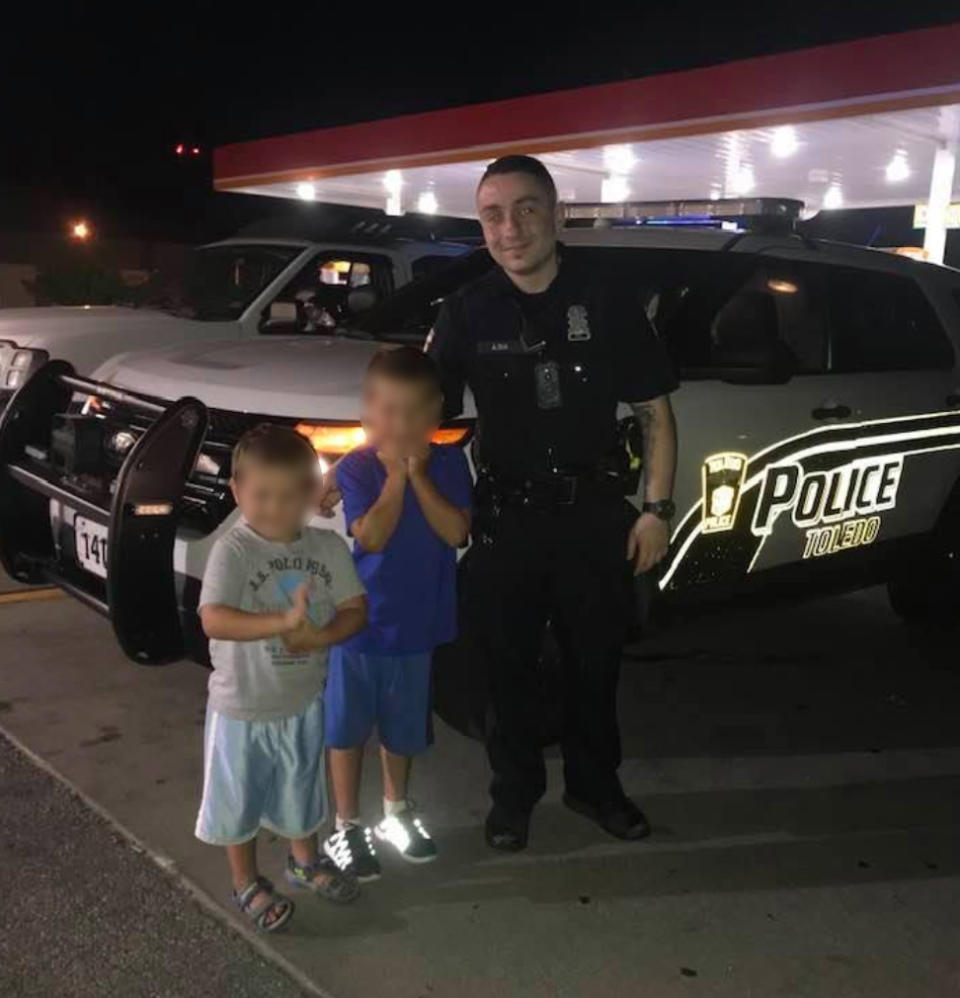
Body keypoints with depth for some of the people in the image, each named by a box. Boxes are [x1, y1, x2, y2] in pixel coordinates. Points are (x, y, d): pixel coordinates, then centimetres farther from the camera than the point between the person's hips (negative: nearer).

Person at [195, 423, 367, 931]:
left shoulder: (329, 547, -9)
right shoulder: (231, 551, -23)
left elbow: (355, 610, -5)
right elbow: (214, 620, -35)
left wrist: (320, 636, -25)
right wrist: (284, 621, -46)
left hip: (303, 700, 4)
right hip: (242, 706, -4)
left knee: (301, 789, 25)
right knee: (240, 799, 15)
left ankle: (304, 860, 51)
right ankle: (247, 883, 40)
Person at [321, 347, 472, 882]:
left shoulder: (449, 463, -4)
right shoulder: (356, 467, -13)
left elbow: (456, 533, -15)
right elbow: (372, 537, -22)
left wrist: (419, 475, -20)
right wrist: (395, 475, -23)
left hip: (418, 621, 3)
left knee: (403, 726, 20)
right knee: (349, 727, 10)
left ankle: (397, 810, 41)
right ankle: (347, 826, 27)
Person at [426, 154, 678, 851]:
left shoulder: (609, 300, -6)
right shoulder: (469, 312, -4)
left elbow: (655, 413, -1)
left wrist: (656, 508, -6)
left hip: (594, 513, 0)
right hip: (505, 517, 1)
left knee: (595, 659, 14)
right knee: (509, 663, 13)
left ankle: (594, 785, 37)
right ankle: (515, 791, 34)